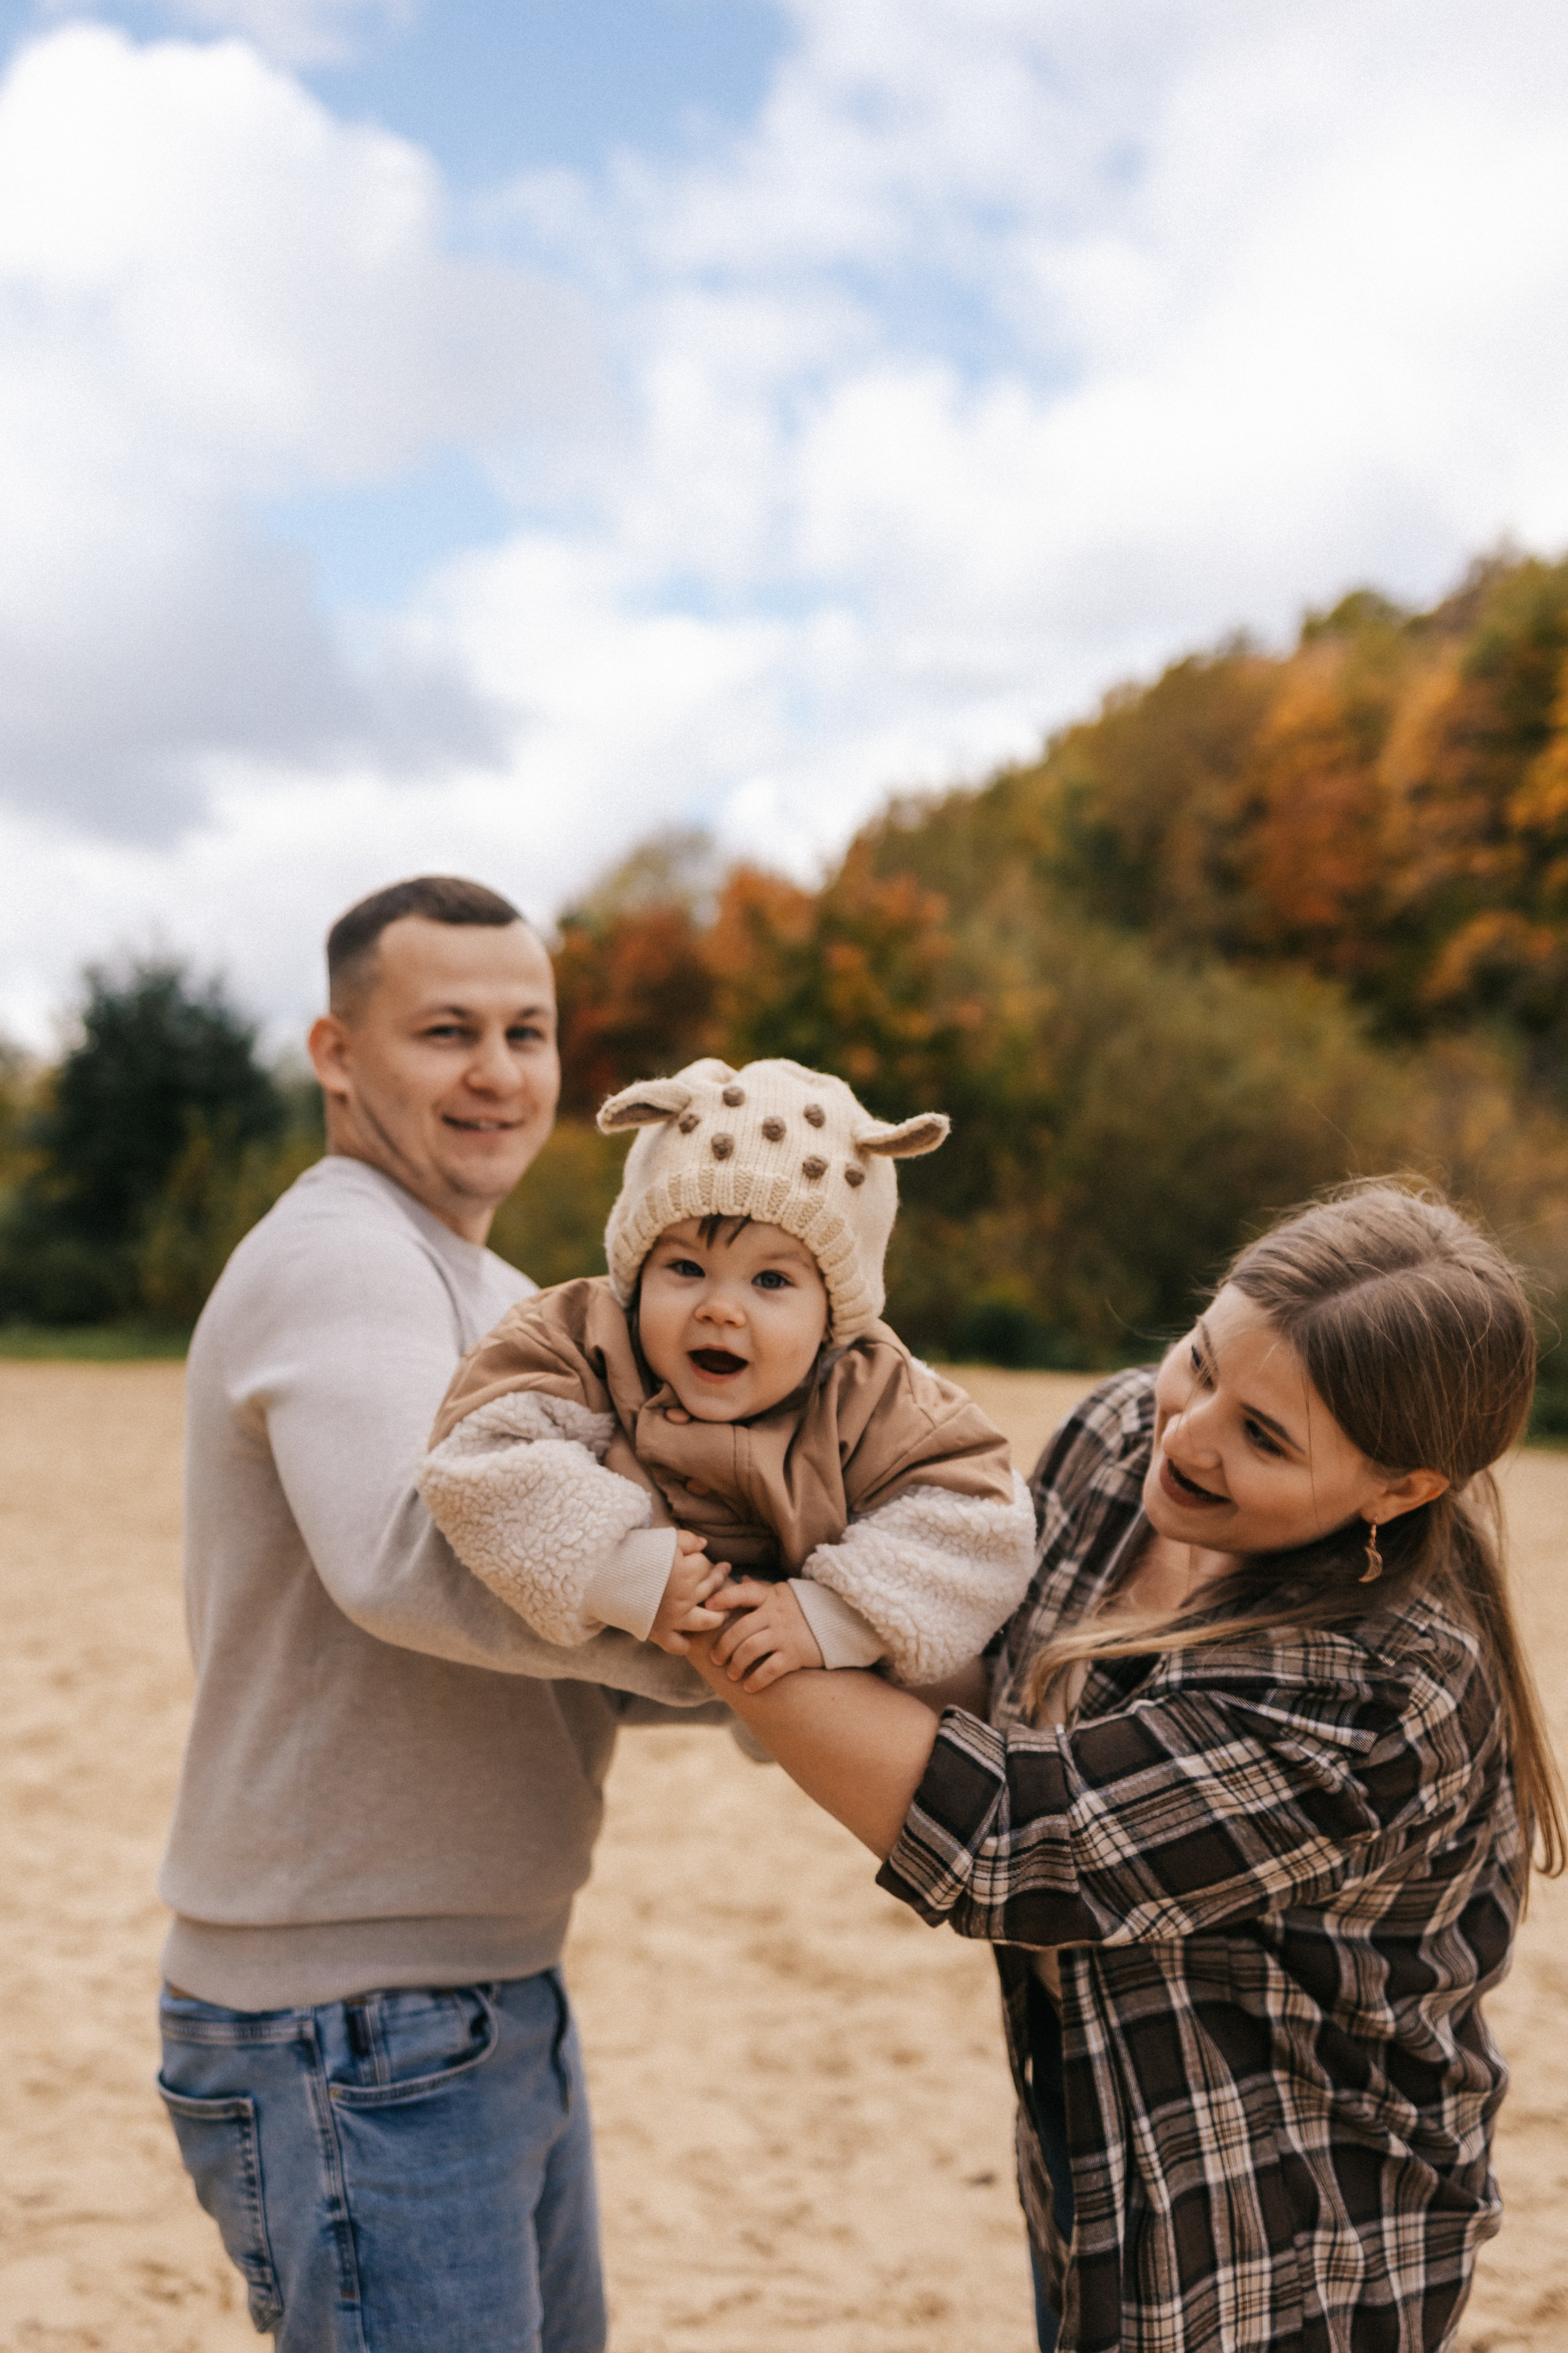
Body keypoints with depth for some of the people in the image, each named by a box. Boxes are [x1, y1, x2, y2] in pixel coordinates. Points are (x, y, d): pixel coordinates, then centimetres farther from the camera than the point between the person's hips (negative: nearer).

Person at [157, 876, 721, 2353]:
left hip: (496, 1997, 10)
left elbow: (566, 1643, 10)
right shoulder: (336, 1259, -16)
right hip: (358, 2040, -10)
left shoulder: (496, 1297, 16)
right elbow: (416, 1554, -35)